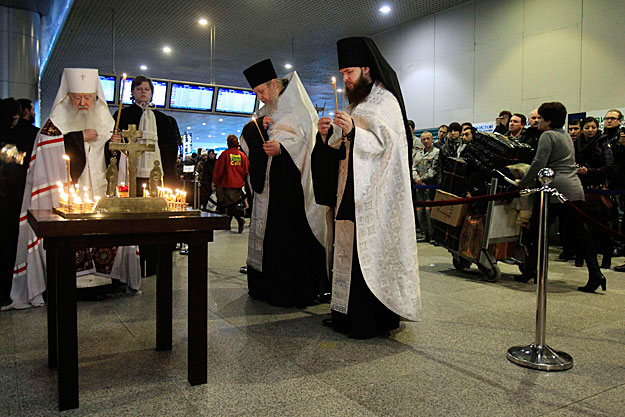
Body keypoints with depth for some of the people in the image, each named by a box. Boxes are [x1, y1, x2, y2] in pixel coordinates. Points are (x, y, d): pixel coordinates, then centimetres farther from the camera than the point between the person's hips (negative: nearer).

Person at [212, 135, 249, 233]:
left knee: (230, 204, -3)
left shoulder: (225, 154, -8)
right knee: (233, 203, 15)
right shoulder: (242, 155, 3)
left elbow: (218, 169, -5)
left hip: (227, 184, -4)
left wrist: (215, 181, 6)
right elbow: (246, 170, 7)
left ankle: (240, 220, -24)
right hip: (239, 184, 5)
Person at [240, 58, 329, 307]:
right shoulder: (267, 113, 20)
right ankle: (271, 286, 15)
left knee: (294, 234, -8)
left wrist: (281, 147, -29)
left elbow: (304, 138, -13)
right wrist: (260, 127, 1)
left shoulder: (297, 108, -1)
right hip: (269, 182, 7)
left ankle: (298, 290, 0)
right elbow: (247, 142, 20)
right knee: (270, 231, 6)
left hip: (293, 183, -7)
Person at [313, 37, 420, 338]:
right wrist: (328, 133, 2)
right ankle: (350, 314, 15)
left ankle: (374, 320, -1)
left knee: (371, 250, -9)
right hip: (354, 190, 9)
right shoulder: (357, 103, 22)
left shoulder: (385, 101, -4)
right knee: (351, 248, 8)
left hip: (374, 193, -9)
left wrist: (353, 131, -27)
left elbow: (384, 144, -16)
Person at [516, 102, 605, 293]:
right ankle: (595, 274, 0)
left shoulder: (548, 136, -6)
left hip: (556, 188, -8)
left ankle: (530, 271, 10)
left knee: (537, 229, 3)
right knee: (579, 232, 5)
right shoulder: (566, 135, 21)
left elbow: (539, 164, -16)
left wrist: (523, 183, -6)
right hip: (575, 188, 8)